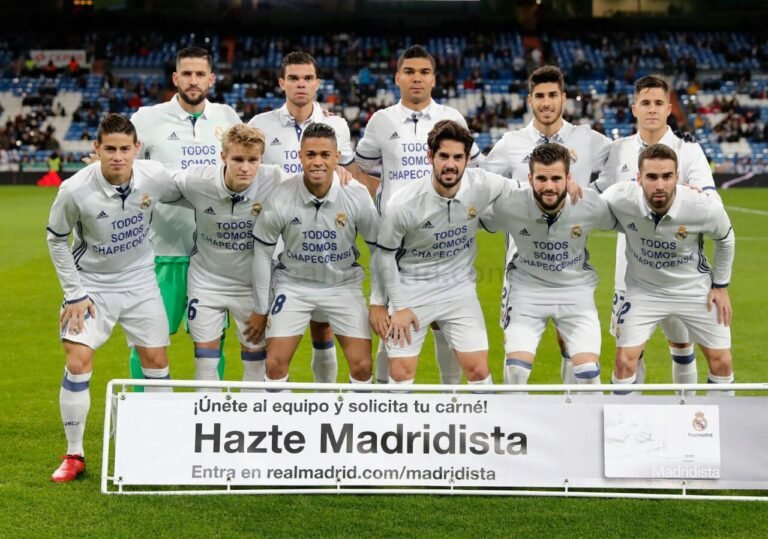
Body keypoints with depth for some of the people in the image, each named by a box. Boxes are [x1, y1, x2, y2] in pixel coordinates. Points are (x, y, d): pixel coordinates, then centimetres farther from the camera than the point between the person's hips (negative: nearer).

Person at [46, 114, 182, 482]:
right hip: (91, 285, -2)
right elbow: (56, 239, -7)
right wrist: (74, 293, -7)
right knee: (78, 362, -11)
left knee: (156, 360, 2)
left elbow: (185, 197, 6)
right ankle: (74, 455, 3)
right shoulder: (75, 190, -22)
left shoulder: (155, 178, -17)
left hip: (140, 281, 2)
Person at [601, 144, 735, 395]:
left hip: (695, 288, 1)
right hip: (644, 289, 0)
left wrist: (721, 286, 2)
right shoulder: (619, 199, -29)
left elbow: (725, 239, -3)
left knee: (722, 362, 3)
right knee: (624, 362, -9)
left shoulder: (705, 207, -26)